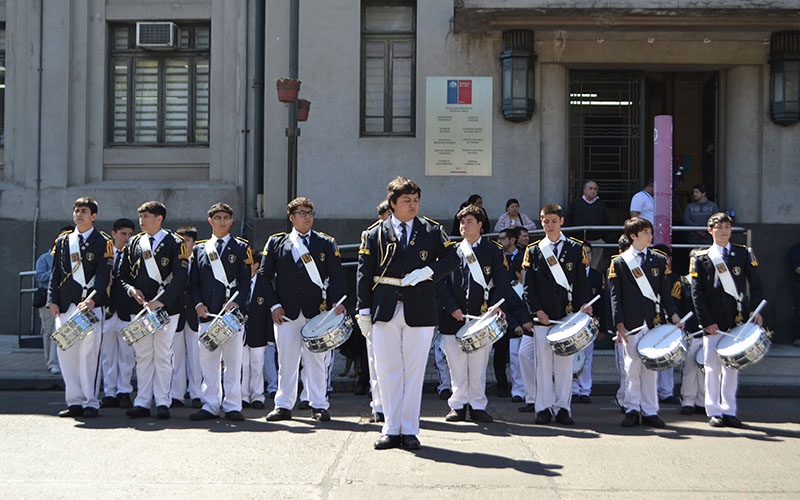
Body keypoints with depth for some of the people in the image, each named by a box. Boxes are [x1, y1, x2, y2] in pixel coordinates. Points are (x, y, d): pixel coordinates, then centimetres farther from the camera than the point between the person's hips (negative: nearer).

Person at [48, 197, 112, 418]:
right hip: (65, 306, 5)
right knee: (66, 353, 4)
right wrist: (52, 301, 3)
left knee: (89, 353, -5)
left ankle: (91, 402, 2)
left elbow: (104, 275, -6)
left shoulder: (103, 242, 1)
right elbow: (55, 274, 13)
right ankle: (74, 402, 11)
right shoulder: (62, 241, 14)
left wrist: (92, 300, -18)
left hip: (91, 306, -4)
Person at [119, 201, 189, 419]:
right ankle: (142, 402, 10)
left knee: (162, 355, 0)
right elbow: (122, 275, 16)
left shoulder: (175, 244, -3)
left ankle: (163, 402, 6)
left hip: (166, 307, -4)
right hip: (139, 307, 4)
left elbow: (179, 278, -10)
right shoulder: (133, 243, 12)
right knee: (142, 356, 6)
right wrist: (131, 289, -5)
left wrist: (160, 302, -18)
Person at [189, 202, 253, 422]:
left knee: (233, 360, 0)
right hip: (207, 313, 3)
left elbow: (246, 280, 0)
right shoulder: (199, 249, 14)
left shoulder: (241, 248, 7)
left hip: (233, 312, -2)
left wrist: (236, 302, -14)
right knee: (208, 361, 5)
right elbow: (193, 282, 12)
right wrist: (198, 303, -4)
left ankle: (232, 406, 5)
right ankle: (210, 406, 11)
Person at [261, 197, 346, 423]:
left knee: (317, 360, 3)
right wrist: (274, 305, -2)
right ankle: (283, 406, 13)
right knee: (286, 360, 4)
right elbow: (265, 276, 7)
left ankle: (318, 406, 11)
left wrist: (336, 302, -11)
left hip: (316, 311, 0)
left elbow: (336, 275, 4)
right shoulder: (276, 243, 9)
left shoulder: (326, 243, 8)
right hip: (286, 312, 0)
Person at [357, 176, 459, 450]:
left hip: (419, 310, 0)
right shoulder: (375, 234, 6)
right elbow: (364, 273, 4)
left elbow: (452, 258, 7)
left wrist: (428, 271, -10)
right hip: (385, 310, 0)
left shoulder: (432, 231, 7)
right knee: (387, 370, 4)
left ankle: (409, 430, 12)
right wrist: (364, 310, -2)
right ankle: (391, 429, 14)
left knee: (414, 371, 3)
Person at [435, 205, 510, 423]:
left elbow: (502, 283, 2)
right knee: (456, 364, 3)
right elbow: (440, 282, 4)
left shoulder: (494, 251, 6)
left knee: (478, 364, 2)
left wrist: (496, 306, -15)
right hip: (453, 318, 1)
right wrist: (452, 307, -7)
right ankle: (458, 405, 12)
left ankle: (477, 406, 12)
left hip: (481, 316, -1)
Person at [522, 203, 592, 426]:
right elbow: (529, 287, 5)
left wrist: (583, 304, -11)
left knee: (565, 362, 2)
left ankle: (562, 407, 9)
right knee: (543, 363, 2)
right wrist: (537, 311, -6)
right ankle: (544, 408, 8)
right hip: (542, 316, 0)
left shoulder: (576, 248, 8)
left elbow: (581, 282, 6)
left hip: (567, 315, 0)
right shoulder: (533, 250, 8)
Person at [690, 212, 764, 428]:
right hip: (713, 323, -2)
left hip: (737, 320, 2)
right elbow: (697, 294, -2)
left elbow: (756, 286, 6)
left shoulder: (744, 254, 8)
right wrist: (706, 322, -9)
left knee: (732, 366, 7)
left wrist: (756, 311, -8)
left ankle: (729, 411, 14)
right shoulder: (701, 258, 1)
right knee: (712, 367, 1)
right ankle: (714, 412, 9)